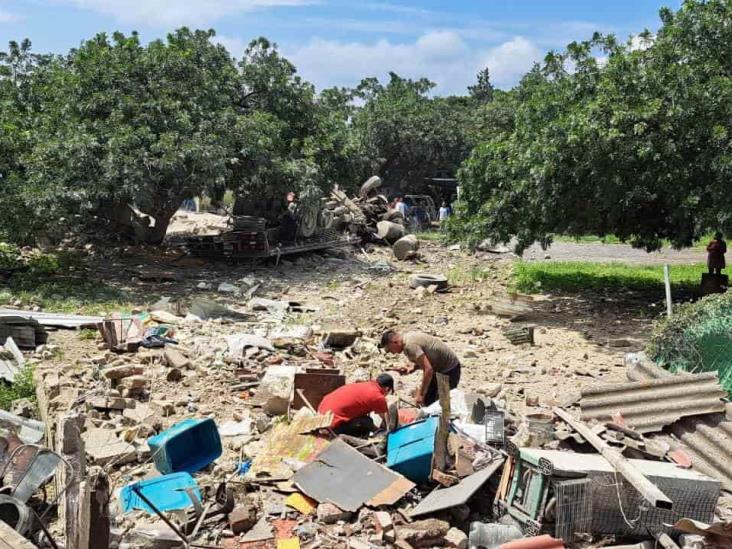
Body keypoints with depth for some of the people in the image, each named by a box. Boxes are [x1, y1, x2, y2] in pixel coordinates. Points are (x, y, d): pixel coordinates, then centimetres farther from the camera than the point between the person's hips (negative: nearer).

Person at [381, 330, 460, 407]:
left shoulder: (410, 345, -26)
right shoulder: (408, 337, 4)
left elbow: (428, 369, -31)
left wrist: (421, 394, -23)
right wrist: (412, 367, -5)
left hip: (449, 369, -10)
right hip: (440, 367, 10)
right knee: (427, 400, 11)